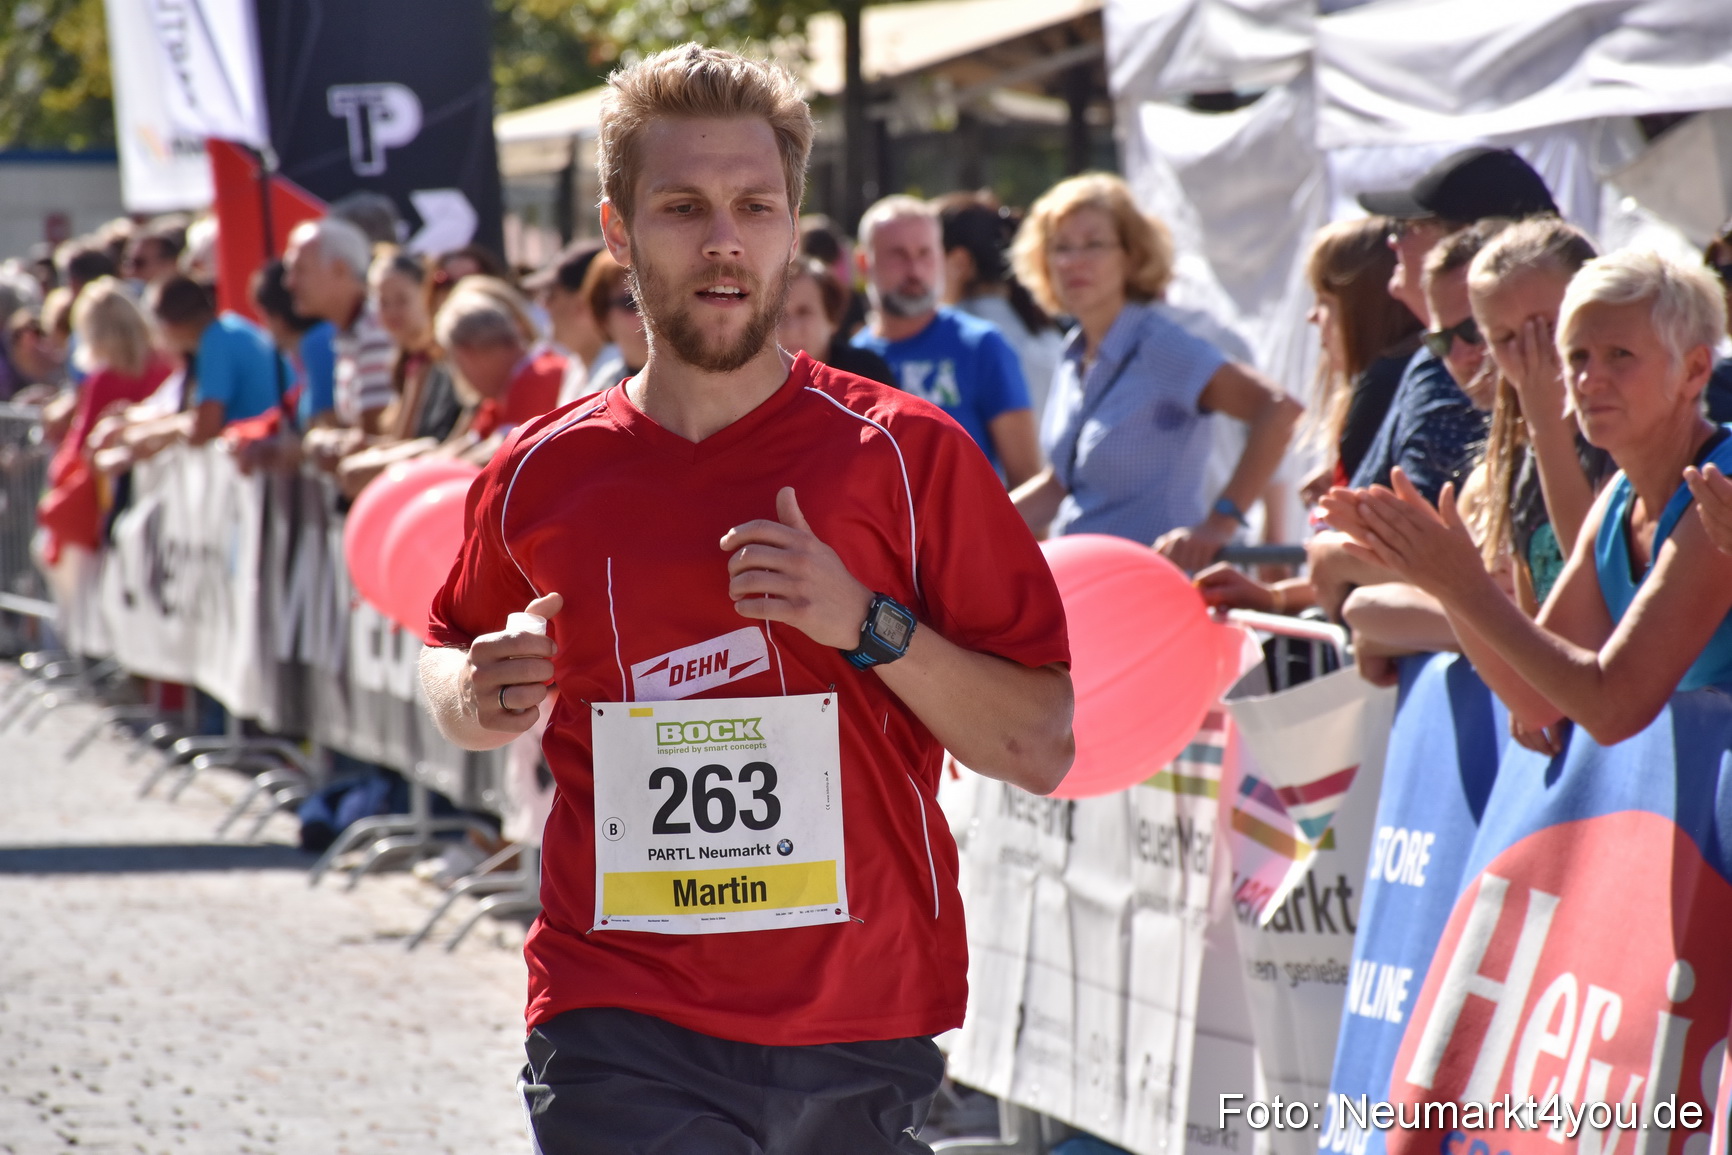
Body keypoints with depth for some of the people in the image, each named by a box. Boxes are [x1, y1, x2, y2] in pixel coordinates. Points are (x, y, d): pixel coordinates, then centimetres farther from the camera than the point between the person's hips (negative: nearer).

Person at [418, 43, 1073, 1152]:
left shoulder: (907, 456, 0)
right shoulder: (539, 478, 5)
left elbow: (1042, 747, -3)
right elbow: (451, 652, 25)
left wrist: (866, 624, -16)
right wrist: (482, 703, 2)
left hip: (864, 1032, 0)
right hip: (626, 1042, 0)